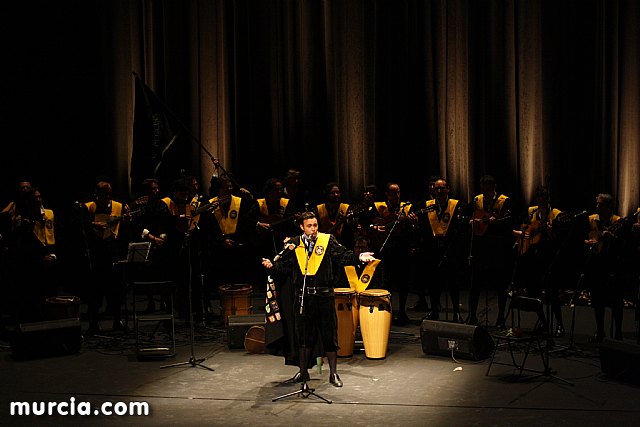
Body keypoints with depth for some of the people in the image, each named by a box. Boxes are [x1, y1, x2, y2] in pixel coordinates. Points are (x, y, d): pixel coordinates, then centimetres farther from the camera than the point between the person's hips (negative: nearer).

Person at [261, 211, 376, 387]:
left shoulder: (328, 241, 0)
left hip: (324, 295, -2)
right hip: (303, 297, 2)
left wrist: (359, 257, -23)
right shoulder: (294, 244, 6)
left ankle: (333, 373, 15)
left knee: (329, 335, 3)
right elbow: (285, 264, 6)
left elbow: (344, 255, -8)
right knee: (304, 335, 12)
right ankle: (303, 372, 25)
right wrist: (272, 265, -12)